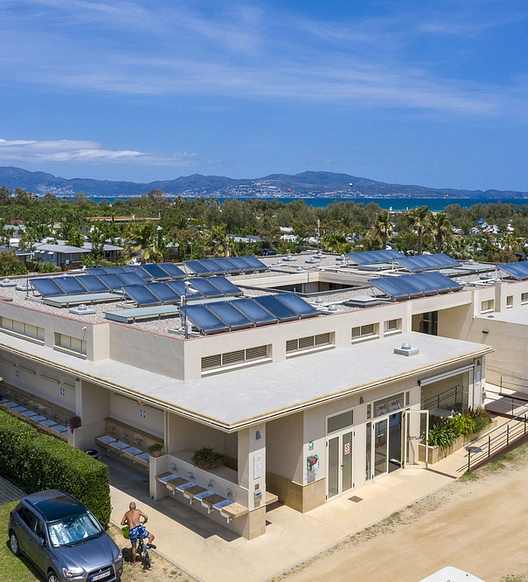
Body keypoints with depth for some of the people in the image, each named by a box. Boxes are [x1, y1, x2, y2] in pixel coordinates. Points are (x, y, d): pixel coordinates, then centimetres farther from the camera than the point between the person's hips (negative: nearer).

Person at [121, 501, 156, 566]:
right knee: (151, 536, 15)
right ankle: (149, 543, -17)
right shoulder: (137, 511, 14)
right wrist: (143, 523, 30)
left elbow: (122, 523, 23)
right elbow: (146, 517, 10)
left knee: (133, 547, 23)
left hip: (131, 531, 3)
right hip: (139, 528, -3)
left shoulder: (127, 513, 21)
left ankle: (133, 562, 30)